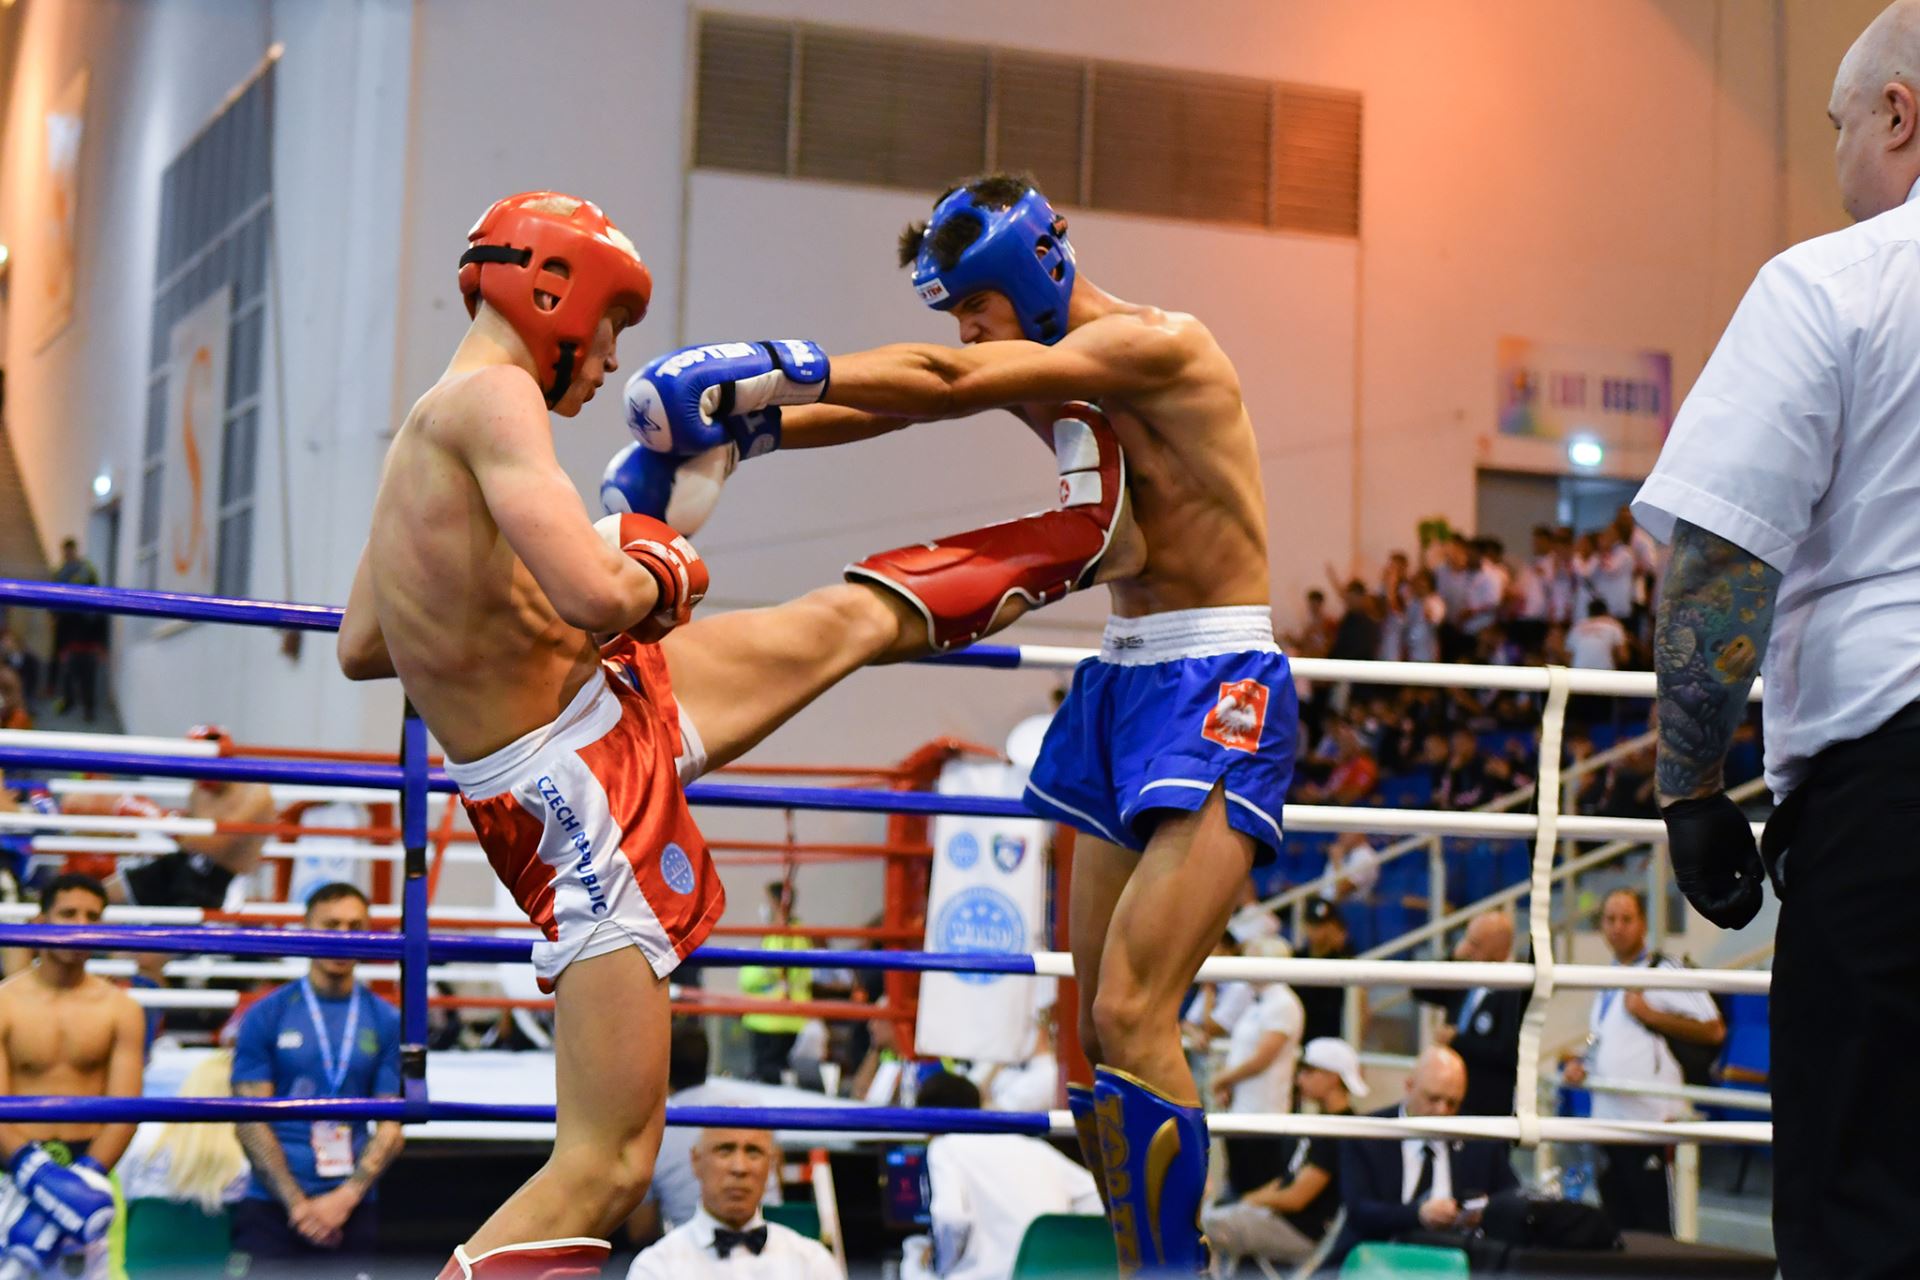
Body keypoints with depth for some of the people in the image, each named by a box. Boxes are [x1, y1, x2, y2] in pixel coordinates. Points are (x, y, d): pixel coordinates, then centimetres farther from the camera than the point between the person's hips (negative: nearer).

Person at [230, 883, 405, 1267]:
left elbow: (391, 1126, 4)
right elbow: (250, 1121, -2)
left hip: (353, 1208, 2)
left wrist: (345, 1198, -10)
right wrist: (298, 1204, -10)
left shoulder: (388, 1023, 7)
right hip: (271, 1206, -1)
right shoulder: (265, 1017, 3)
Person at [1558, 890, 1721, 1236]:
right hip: (1606, 1117, 8)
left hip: (1651, 1118, -7)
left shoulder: (1664, 972, -4)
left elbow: (1714, 1030, -12)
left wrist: (1650, 1015, -16)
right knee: (1619, 1226, 10)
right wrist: (1579, 1065, 11)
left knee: (1656, 1227, -7)